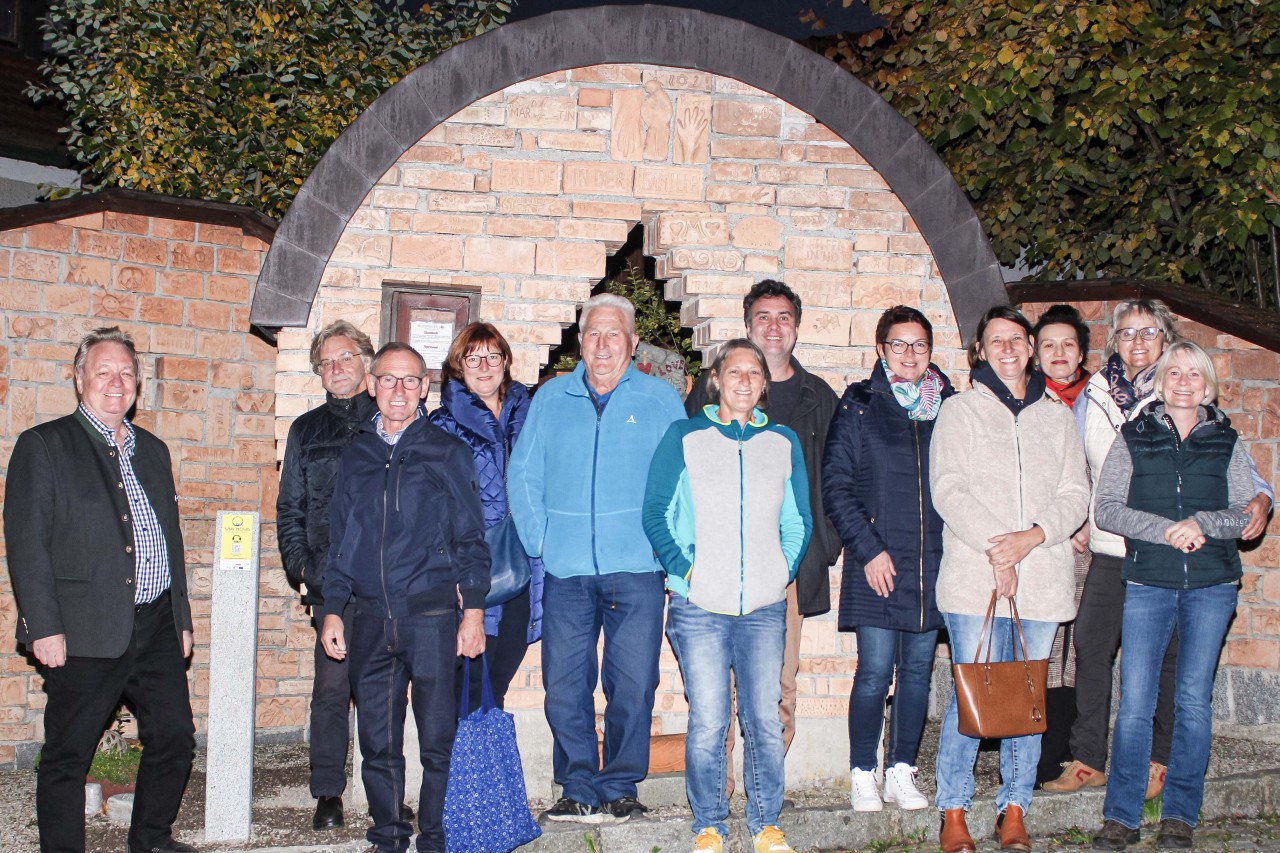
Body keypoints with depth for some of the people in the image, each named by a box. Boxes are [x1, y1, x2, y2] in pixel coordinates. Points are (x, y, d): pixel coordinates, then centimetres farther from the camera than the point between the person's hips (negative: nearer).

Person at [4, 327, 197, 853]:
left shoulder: (152, 451, 16)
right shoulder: (44, 446, -2)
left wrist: (181, 617, 16)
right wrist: (44, 627, -14)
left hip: (156, 627, 6)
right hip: (85, 631, -6)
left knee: (175, 739, 10)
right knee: (67, 756, 3)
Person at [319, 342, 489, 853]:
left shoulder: (446, 453, 4)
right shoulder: (355, 456, 14)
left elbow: (471, 537, 3)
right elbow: (340, 540, 18)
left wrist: (473, 609, -4)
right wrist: (332, 610, 11)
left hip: (432, 614, -3)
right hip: (371, 619, 3)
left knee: (438, 738, -1)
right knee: (378, 741, 7)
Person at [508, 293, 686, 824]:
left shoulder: (660, 399, 9)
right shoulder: (550, 399, 13)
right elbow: (523, 475, 11)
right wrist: (538, 538, 1)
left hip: (636, 567, -1)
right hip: (566, 569, 2)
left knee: (633, 683, -2)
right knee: (564, 685, 2)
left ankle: (619, 789, 11)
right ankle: (578, 790, 13)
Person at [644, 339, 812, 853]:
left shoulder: (783, 442, 13)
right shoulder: (684, 437, 5)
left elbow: (799, 520, 19)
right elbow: (656, 513, 4)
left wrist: (785, 571, 7)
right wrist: (684, 570, -5)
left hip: (765, 607, 2)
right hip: (699, 604, -2)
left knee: (766, 720, 2)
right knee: (707, 722, -2)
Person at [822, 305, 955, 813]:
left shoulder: (949, 406, 9)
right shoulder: (859, 406, 0)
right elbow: (835, 484, -3)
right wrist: (868, 549, -10)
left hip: (934, 563, 3)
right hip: (878, 563, -3)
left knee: (918, 670, 8)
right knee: (875, 671, -3)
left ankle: (902, 771, 20)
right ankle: (863, 776, 10)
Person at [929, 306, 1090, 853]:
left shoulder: (1057, 418, 15)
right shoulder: (960, 411, 6)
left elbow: (1075, 494, 8)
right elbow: (948, 489, -4)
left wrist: (1033, 535, -10)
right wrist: (993, 547, -14)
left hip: (1043, 580, 3)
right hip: (974, 581, -3)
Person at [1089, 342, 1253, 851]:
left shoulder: (1226, 441, 12)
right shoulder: (1133, 437, 8)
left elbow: (1246, 513, 7)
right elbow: (1107, 508, -1)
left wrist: (1204, 522, -13)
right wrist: (1167, 529, -14)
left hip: (1212, 584, 1)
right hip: (1147, 581, -1)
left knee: (1194, 700, 1)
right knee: (1134, 700, -5)